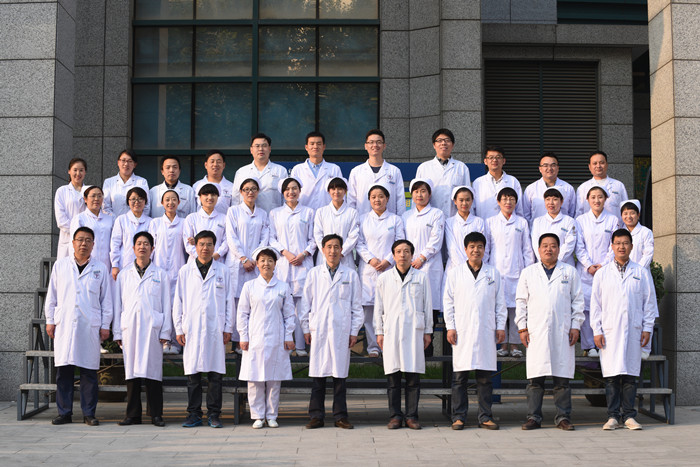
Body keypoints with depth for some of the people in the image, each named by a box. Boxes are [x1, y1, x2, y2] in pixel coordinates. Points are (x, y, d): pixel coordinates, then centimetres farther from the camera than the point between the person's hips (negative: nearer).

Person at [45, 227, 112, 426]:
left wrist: (105, 325, 4)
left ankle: (89, 413, 6)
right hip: (64, 325, 1)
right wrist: (50, 320, 8)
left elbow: (106, 299, 9)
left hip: (90, 326, -1)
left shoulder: (100, 268, 9)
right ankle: (64, 413, 8)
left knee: (89, 371, -1)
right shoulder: (60, 265, 11)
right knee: (63, 370, 0)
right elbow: (52, 295, 13)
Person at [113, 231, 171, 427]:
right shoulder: (124, 274, 15)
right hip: (130, 328, 2)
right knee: (131, 371, 2)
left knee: (153, 370, -4)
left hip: (153, 328, -2)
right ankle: (133, 414, 8)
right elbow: (117, 304, 13)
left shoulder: (160, 274, 11)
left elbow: (166, 305, 7)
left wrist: (165, 332, -1)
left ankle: (155, 414, 2)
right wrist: (117, 332, 6)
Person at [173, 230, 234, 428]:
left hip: (215, 330, -1)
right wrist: (179, 329, 4)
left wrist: (228, 328, 2)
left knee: (215, 374, 0)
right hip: (192, 330, 1)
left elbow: (229, 301, 8)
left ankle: (214, 414, 8)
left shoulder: (222, 271, 8)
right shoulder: (185, 271, 10)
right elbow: (178, 302, 10)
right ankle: (194, 414, 10)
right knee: (193, 374, 2)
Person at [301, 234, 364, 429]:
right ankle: (316, 415, 7)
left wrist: (354, 331, 4)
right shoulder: (314, 274, 9)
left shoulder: (350, 274, 8)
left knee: (340, 374, 2)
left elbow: (357, 305, 8)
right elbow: (306, 303, 10)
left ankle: (340, 415, 10)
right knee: (318, 374, 1)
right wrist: (306, 329, 5)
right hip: (318, 329, 0)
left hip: (342, 331, 0)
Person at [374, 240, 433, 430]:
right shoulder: (384, 278, 11)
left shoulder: (421, 277, 9)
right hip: (391, 330, 1)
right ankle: (395, 416, 6)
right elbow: (379, 307, 12)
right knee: (393, 376, 0)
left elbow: (428, 305, 10)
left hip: (414, 330, 0)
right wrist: (379, 332, 7)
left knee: (413, 376, -1)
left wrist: (428, 331, 7)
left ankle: (411, 416, 5)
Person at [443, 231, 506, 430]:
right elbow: (448, 302, 7)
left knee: (485, 377, 3)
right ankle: (459, 417, 5)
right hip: (462, 332, -1)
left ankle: (485, 417, 9)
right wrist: (450, 327, -1)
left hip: (486, 332, 1)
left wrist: (501, 326, 5)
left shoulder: (493, 273, 11)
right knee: (459, 376, -1)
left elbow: (500, 302, 12)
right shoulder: (455, 273, 8)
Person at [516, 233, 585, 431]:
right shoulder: (528, 273, 12)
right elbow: (521, 301, 11)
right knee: (535, 378, -1)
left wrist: (575, 326, 2)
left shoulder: (570, 272, 11)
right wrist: (522, 328, 3)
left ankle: (563, 417, 8)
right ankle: (534, 417, 5)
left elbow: (577, 300, 10)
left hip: (562, 333, 0)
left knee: (562, 378, 1)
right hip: (536, 332, 0)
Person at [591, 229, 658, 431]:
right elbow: (595, 304, 7)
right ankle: (613, 416, 4)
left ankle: (629, 416, 8)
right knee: (612, 375, -2)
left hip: (633, 330, 0)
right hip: (609, 331, 0)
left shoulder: (642, 273, 9)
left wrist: (647, 328, 3)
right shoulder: (602, 273, 9)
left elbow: (649, 302, 10)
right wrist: (597, 331, 0)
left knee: (631, 374, 1)